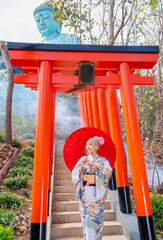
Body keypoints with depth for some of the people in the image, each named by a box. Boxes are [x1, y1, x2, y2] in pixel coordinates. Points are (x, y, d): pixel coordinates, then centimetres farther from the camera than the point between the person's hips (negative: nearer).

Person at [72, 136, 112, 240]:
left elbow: (109, 172, -16)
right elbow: (75, 175, 2)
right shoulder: (82, 159, 7)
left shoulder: (103, 160, 2)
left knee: (95, 218, -2)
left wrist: (94, 165, -23)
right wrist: (82, 165, -15)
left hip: (97, 194, -2)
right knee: (86, 218, 6)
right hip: (84, 194, 2)